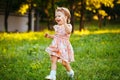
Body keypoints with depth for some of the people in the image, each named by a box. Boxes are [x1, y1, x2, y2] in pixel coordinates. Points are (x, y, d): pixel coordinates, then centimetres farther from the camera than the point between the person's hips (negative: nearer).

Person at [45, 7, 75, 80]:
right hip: (56, 46, 6)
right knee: (53, 60, -6)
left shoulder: (68, 26, -8)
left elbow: (68, 31, -33)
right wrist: (50, 36, 11)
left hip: (64, 47, -6)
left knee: (64, 62, -1)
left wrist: (64, 23, -42)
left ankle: (70, 72, 26)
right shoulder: (57, 27, 11)